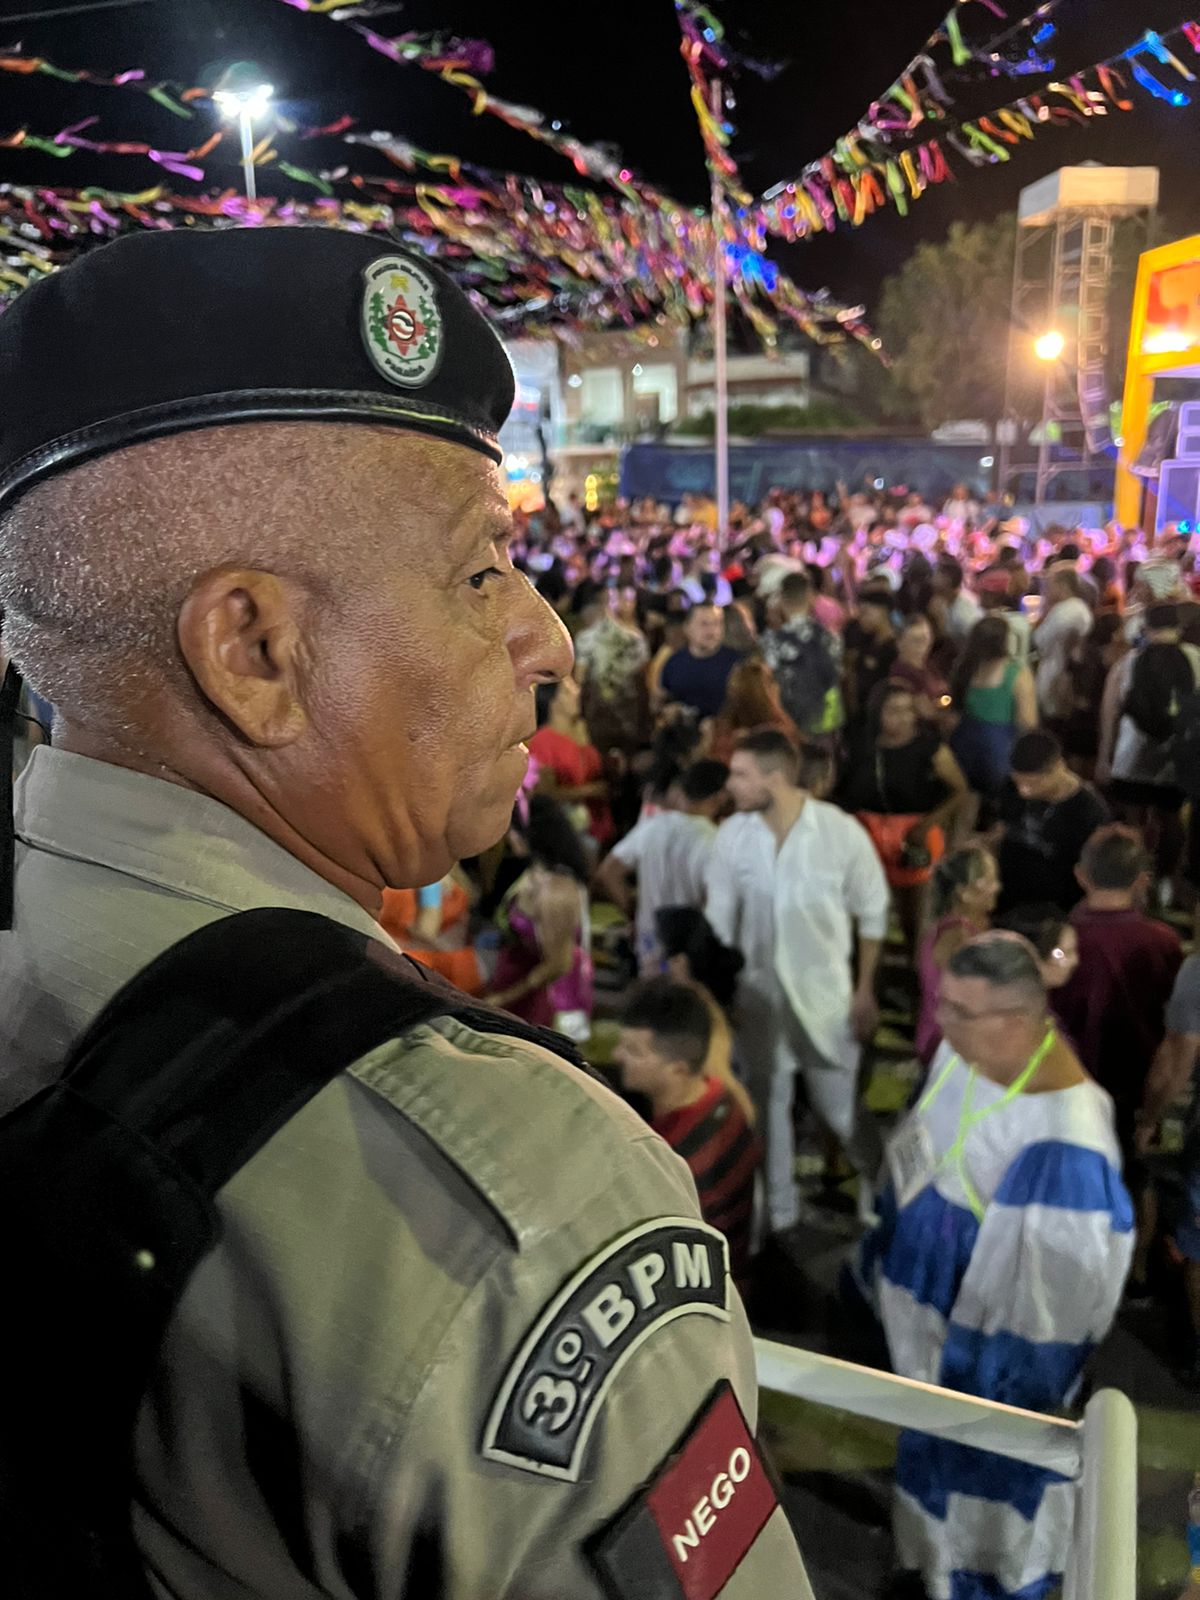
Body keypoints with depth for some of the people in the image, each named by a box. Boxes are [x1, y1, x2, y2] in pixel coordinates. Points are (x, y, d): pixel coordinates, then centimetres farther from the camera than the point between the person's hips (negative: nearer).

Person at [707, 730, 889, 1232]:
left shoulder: (841, 831, -17)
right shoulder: (732, 835, -11)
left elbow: (872, 914, -5)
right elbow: (719, 920, -1)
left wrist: (865, 990, -3)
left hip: (825, 993, -2)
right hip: (758, 993, 3)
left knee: (837, 1107, 9)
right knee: (767, 1105, 16)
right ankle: (777, 1211, 36)